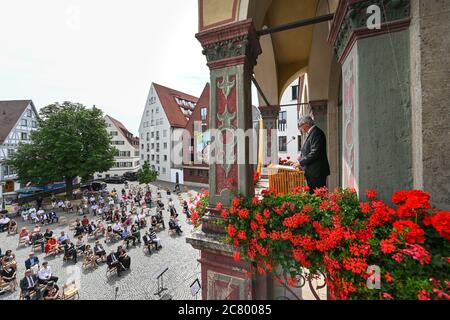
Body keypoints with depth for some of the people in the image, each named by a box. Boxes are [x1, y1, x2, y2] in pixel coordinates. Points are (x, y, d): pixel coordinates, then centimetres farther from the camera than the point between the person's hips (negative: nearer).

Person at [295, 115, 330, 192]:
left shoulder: (316, 133, -15)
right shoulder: (311, 133, 15)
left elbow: (315, 153, -22)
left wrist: (301, 162, -17)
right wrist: (301, 155, 7)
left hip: (316, 172, -10)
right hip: (312, 172, 10)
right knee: (312, 194, 15)